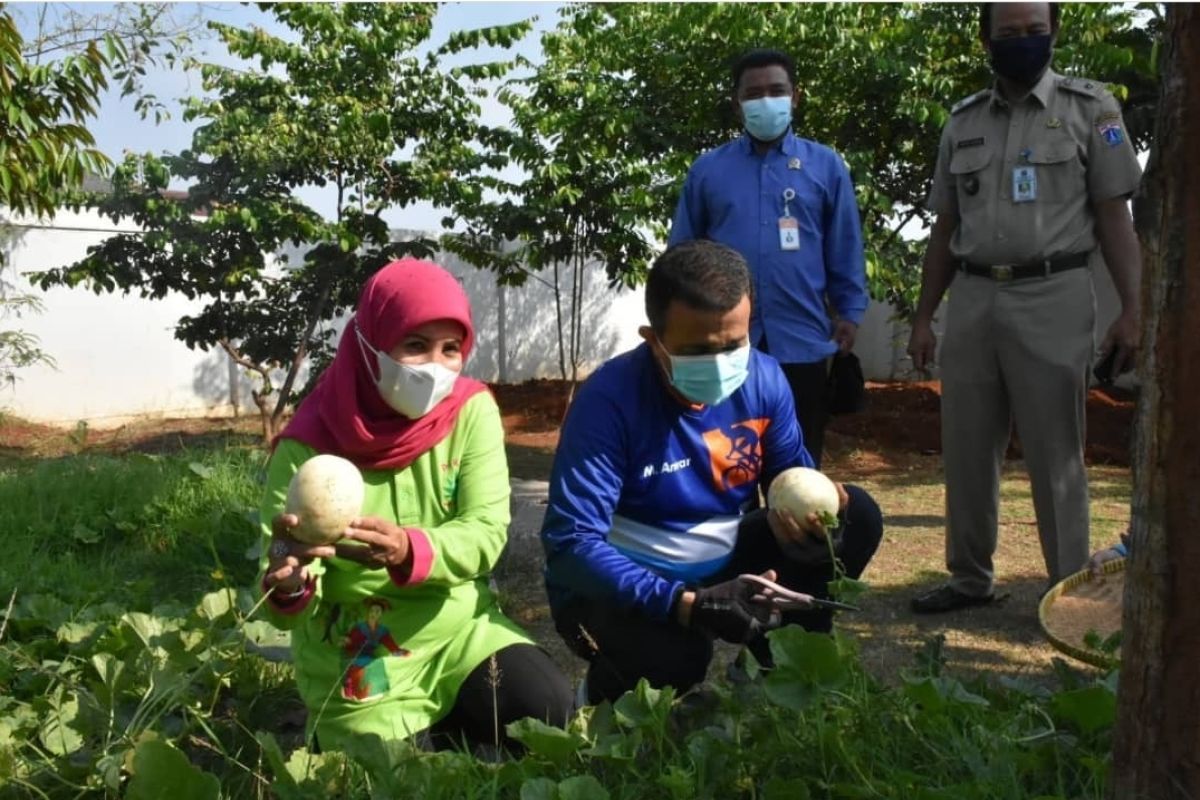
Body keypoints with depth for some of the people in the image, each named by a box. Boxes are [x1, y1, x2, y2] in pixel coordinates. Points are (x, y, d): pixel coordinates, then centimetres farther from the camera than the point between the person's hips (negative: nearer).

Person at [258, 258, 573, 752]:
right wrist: (289, 588, -37)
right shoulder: (310, 444, -14)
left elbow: (486, 532, -18)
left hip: (460, 632, 2)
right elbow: (290, 610, -12)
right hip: (357, 664, -2)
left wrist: (409, 551, -38)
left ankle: (437, 735, 11)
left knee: (548, 711, -17)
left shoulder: (471, 411, -8)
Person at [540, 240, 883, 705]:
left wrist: (807, 510, -22)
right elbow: (570, 543, -31)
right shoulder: (610, 400, -26)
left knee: (857, 516, -7)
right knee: (675, 653, -37)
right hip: (623, 585, -5)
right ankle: (609, 689, 1)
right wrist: (687, 604, -40)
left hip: (723, 564, 6)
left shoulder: (764, 378, -9)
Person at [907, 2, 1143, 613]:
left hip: (1052, 299, -4)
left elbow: (1113, 217, 0)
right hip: (972, 300, 4)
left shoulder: (1090, 108, 4)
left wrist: (1133, 309, -9)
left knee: (1055, 457, 0)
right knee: (966, 450, 9)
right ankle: (969, 578, 24)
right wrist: (924, 316, 12)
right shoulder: (962, 122, 14)